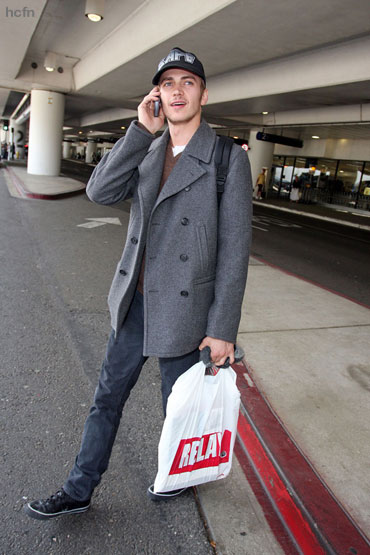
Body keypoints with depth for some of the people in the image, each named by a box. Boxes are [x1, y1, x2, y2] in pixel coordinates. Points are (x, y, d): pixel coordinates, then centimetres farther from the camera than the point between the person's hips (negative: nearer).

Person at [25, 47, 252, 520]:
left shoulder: (229, 160, -11)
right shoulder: (147, 151, 6)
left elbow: (234, 250, -13)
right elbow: (100, 191, -10)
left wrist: (222, 329, -13)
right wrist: (142, 130, -13)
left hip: (183, 311, -4)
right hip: (134, 302, 5)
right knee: (108, 396, 16)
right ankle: (79, 490, 37)